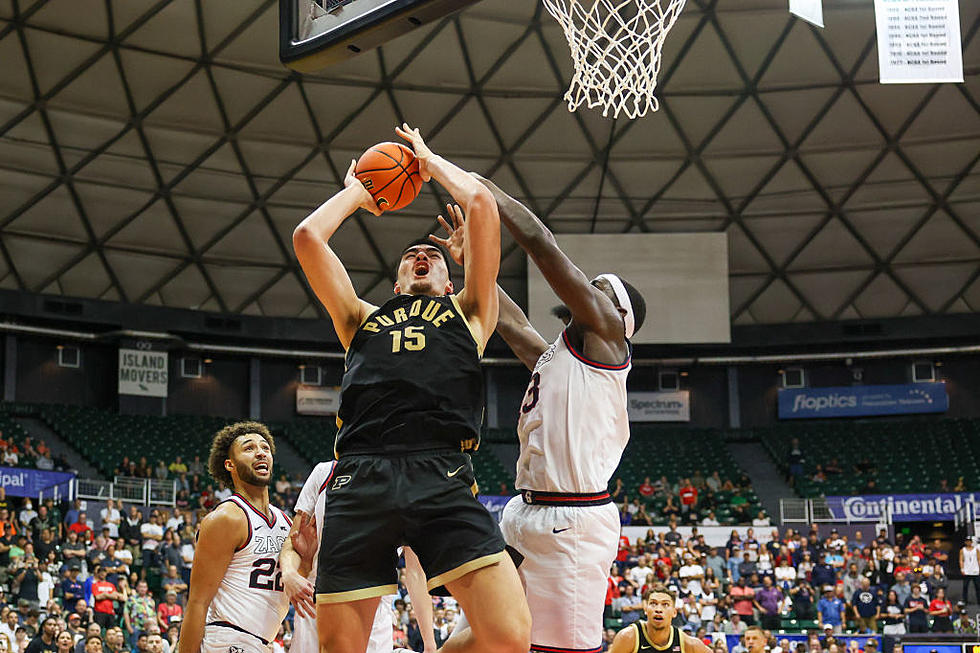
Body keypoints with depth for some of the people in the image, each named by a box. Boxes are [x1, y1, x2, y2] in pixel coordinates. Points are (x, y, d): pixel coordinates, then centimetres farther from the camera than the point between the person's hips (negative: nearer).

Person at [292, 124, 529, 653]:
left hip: (443, 477, -1)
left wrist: (430, 162, 36)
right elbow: (306, 237, 22)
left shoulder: (468, 312, 27)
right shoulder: (362, 319, 30)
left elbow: (480, 204, 20)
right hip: (360, 480, 1)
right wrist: (355, 192, 39)